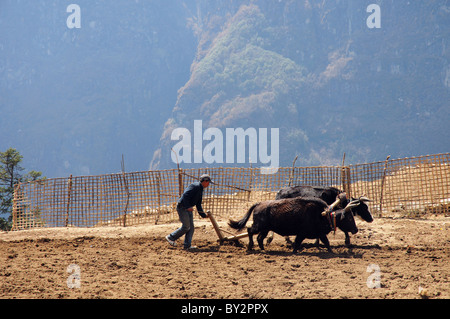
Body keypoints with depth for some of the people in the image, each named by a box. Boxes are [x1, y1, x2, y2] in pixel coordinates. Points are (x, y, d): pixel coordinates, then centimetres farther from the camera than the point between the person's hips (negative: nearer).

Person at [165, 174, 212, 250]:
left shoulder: (200, 190, 17)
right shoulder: (195, 186, -14)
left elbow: (198, 204, 24)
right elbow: (185, 195, -24)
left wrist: (203, 215, 20)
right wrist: (188, 207, -28)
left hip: (188, 209, 10)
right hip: (182, 207, -10)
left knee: (191, 227, 5)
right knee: (186, 227, -8)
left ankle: (187, 245, 6)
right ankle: (171, 237, 5)